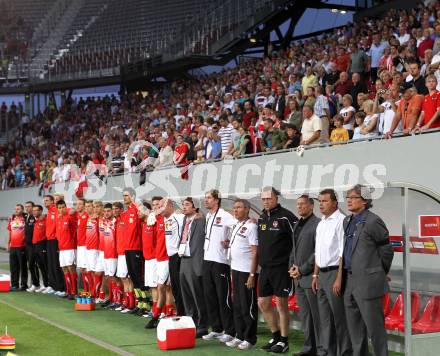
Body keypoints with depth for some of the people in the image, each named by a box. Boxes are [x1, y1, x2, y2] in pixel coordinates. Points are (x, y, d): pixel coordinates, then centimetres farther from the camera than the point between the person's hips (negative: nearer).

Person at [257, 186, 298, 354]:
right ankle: (276, 336, 25)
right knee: (263, 303, 10)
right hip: (265, 268, 7)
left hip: (281, 268, -7)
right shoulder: (261, 218, 11)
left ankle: (284, 341, 11)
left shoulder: (285, 217, -11)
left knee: (281, 304, -1)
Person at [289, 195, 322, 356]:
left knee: (316, 315, -3)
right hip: (298, 278, 8)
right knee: (304, 315, 12)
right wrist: (292, 267, 7)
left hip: (311, 277, -8)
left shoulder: (317, 224, -10)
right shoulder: (297, 225, 17)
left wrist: (302, 269, -13)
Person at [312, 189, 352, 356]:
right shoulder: (320, 224, 15)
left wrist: (339, 279, -19)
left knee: (339, 317, -3)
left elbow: (343, 253, -16)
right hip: (322, 273, 8)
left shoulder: (341, 221, -12)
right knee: (324, 317, 13)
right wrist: (315, 275, 18)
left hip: (334, 273, -8)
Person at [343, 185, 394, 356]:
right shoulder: (347, 221, 12)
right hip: (350, 282, 8)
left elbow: (386, 250, -5)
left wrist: (381, 274, 4)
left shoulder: (373, 221, -11)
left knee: (374, 326, -2)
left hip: (368, 282, -8)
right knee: (354, 327, 15)